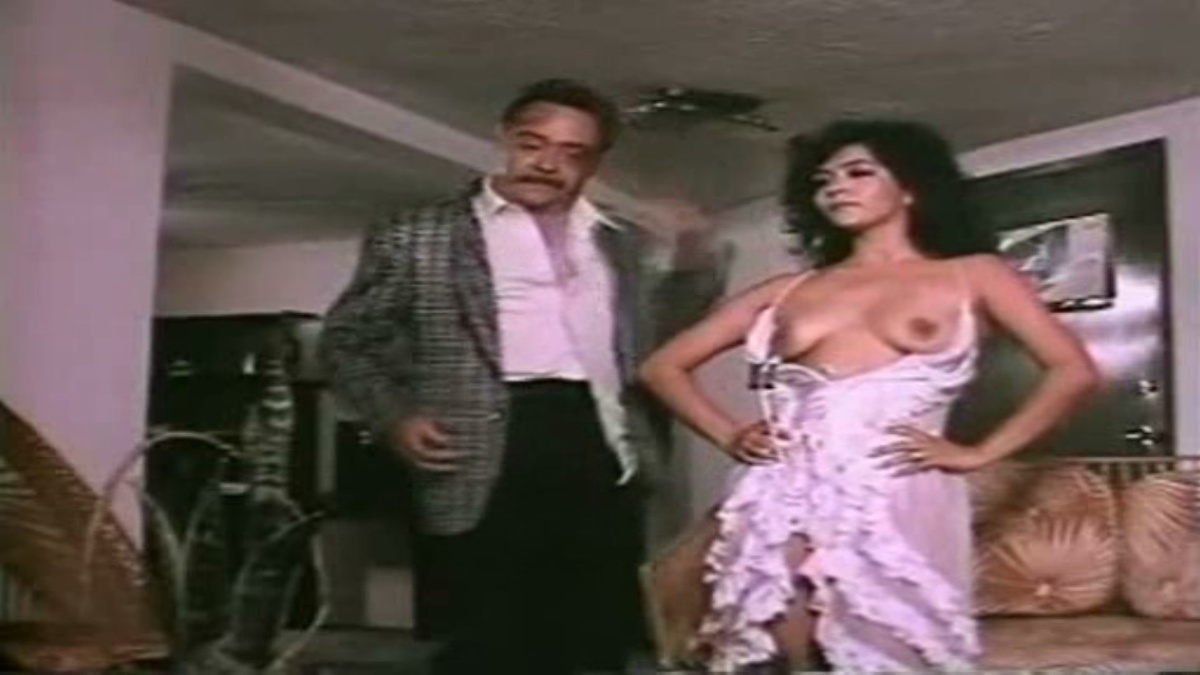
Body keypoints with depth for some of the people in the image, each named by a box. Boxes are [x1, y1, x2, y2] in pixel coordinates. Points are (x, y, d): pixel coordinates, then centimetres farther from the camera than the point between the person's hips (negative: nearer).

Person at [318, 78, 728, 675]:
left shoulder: (625, 244, 19)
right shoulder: (421, 235, 8)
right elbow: (348, 338, 10)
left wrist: (694, 253, 5)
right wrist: (395, 418, -6)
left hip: (603, 459, 4)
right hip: (488, 464, -4)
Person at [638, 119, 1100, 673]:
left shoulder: (972, 276, 11)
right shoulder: (789, 291, 17)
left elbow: (1074, 370, 3)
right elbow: (663, 366, 19)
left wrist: (977, 453, -3)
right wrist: (728, 435, 6)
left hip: (897, 510, -2)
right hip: (784, 509, 2)